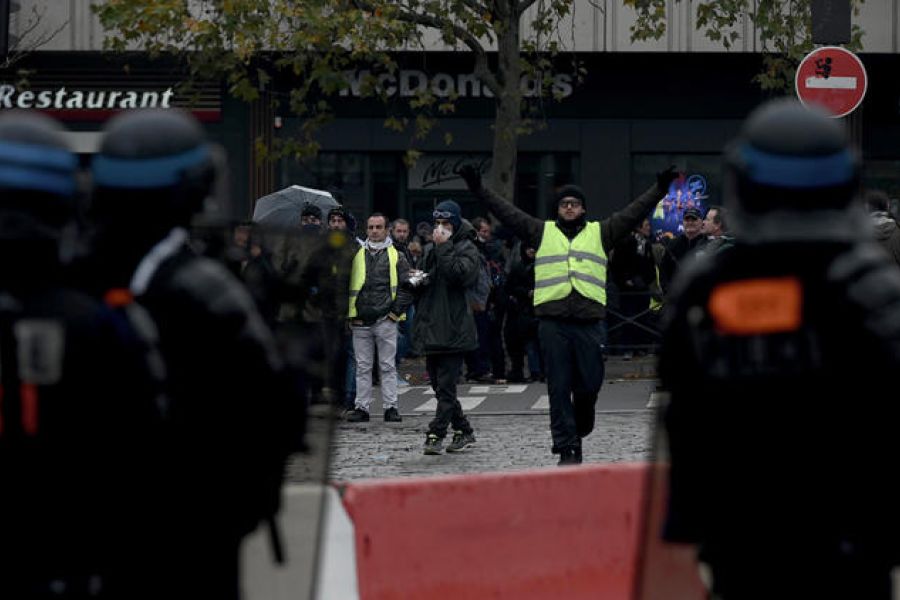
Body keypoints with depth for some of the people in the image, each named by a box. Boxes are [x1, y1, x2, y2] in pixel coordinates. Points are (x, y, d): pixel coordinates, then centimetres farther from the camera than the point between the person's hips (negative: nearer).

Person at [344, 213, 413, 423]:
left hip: (386, 321, -2)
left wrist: (396, 312, -6)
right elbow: (345, 284, 13)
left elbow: (407, 287, 3)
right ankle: (361, 407, 9)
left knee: (388, 366, 0)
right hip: (360, 322, 2)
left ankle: (390, 407, 3)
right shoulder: (357, 255, 12)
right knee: (363, 367, 5)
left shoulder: (396, 256, 5)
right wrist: (351, 315, 4)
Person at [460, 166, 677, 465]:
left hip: (589, 321, 0)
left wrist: (659, 190, 2)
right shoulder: (542, 232, 14)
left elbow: (634, 213, 10)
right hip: (552, 321, 0)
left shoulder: (600, 232, 14)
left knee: (589, 384, 0)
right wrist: (479, 189, 6)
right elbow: (507, 212, 12)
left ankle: (580, 428, 29)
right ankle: (566, 447, 2)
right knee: (559, 387, -2)